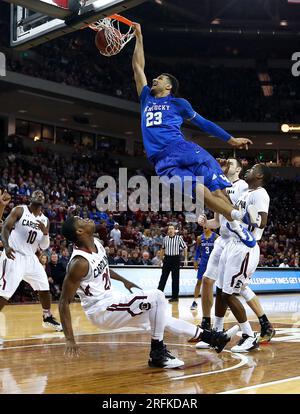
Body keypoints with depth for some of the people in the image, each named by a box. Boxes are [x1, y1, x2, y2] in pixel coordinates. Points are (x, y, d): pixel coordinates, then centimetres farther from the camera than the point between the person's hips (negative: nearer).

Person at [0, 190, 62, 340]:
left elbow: (44, 247, 10)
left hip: (31, 258, 6)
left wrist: (45, 233, -11)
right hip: (14, 256, -6)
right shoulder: (19, 210, -5)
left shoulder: (45, 220, 10)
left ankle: (48, 318, 32)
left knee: (44, 287, 12)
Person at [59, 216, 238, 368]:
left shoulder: (97, 243, 1)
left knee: (162, 318, 14)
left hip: (112, 300, 9)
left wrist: (124, 281, 32)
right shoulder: (79, 263, -25)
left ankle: (214, 338, 24)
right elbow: (64, 303, -23)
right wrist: (70, 340, -26)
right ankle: (157, 353, -9)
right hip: (101, 311, -9)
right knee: (157, 297, -19)